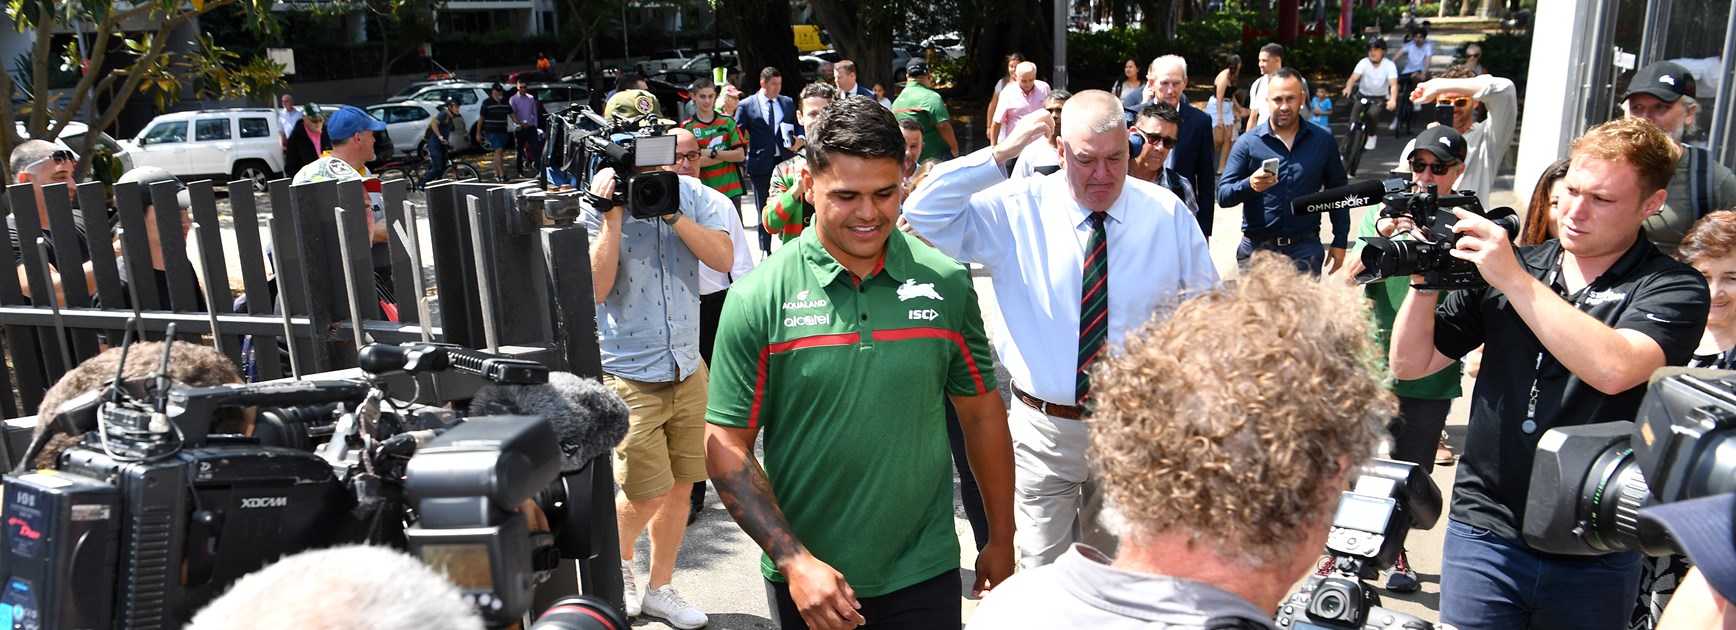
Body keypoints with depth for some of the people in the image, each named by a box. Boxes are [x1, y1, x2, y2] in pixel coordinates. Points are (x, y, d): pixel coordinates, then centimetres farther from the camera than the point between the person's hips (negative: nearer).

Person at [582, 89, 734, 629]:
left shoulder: (691, 194, 1)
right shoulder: (595, 207, -6)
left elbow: (723, 259, -12)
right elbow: (597, 288, -17)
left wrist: (671, 212, -19)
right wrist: (612, 215, -20)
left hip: (688, 367, 4)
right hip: (629, 375, -4)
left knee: (680, 485, 13)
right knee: (645, 492, -2)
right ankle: (617, 557, 32)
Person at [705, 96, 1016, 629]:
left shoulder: (947, 283, -5)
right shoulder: (758, 299, -11)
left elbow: (982, 412, 4)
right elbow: (726, 445, -9)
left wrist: (1001, 539, 6)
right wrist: (794, 561, -16)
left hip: (925, 571, 1)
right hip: (806, 582, -1)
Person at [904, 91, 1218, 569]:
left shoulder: (1166, 212, -3)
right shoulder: (1018, 209, -9)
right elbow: (923, 213, -19)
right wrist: (1002, 153, -23)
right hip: (1045, 430, -1)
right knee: (1041, 573, 9)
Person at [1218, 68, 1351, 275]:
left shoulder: (1322, 140, 6)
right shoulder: (1248, 143, 1)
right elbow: (1223, 194, -5)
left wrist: (1340, 241, 9)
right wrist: (1250, 185, -25)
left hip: (1305, 249, 1)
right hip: (1256, 248, 0)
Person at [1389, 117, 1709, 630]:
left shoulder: (1674, 289, -5)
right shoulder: (1506, 264, 4)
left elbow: (1614, 369, -26)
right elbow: (1411, 364, 2)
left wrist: (1515, 280, -25)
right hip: (1485, 533, 1)